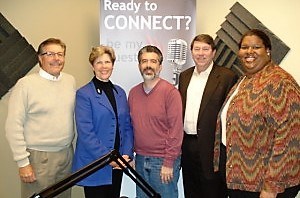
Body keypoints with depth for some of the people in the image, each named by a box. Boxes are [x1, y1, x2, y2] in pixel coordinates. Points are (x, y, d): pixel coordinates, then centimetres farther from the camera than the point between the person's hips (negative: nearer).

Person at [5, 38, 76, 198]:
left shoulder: (71, 81, 6)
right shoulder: (25, 84, -10)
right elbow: (13, 126, -10)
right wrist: (23, 163, -11)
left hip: (67, 154, 5)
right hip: (38, 158, -5)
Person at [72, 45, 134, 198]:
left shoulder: (120, 92, 10)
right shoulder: (83, 94, -8)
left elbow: (128, 127, 7)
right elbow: (85, 133, -15)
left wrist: (127, 154, -6)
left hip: (117, 164, 5)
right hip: (95, 165, -5)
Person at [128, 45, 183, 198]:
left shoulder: (170, 92, -11)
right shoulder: (133, 93, 6)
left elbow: (176, 129, -13)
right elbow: (132, 126, 11)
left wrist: (169, 163, -14)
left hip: (163, 161, -5)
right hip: (140, 159, 5)